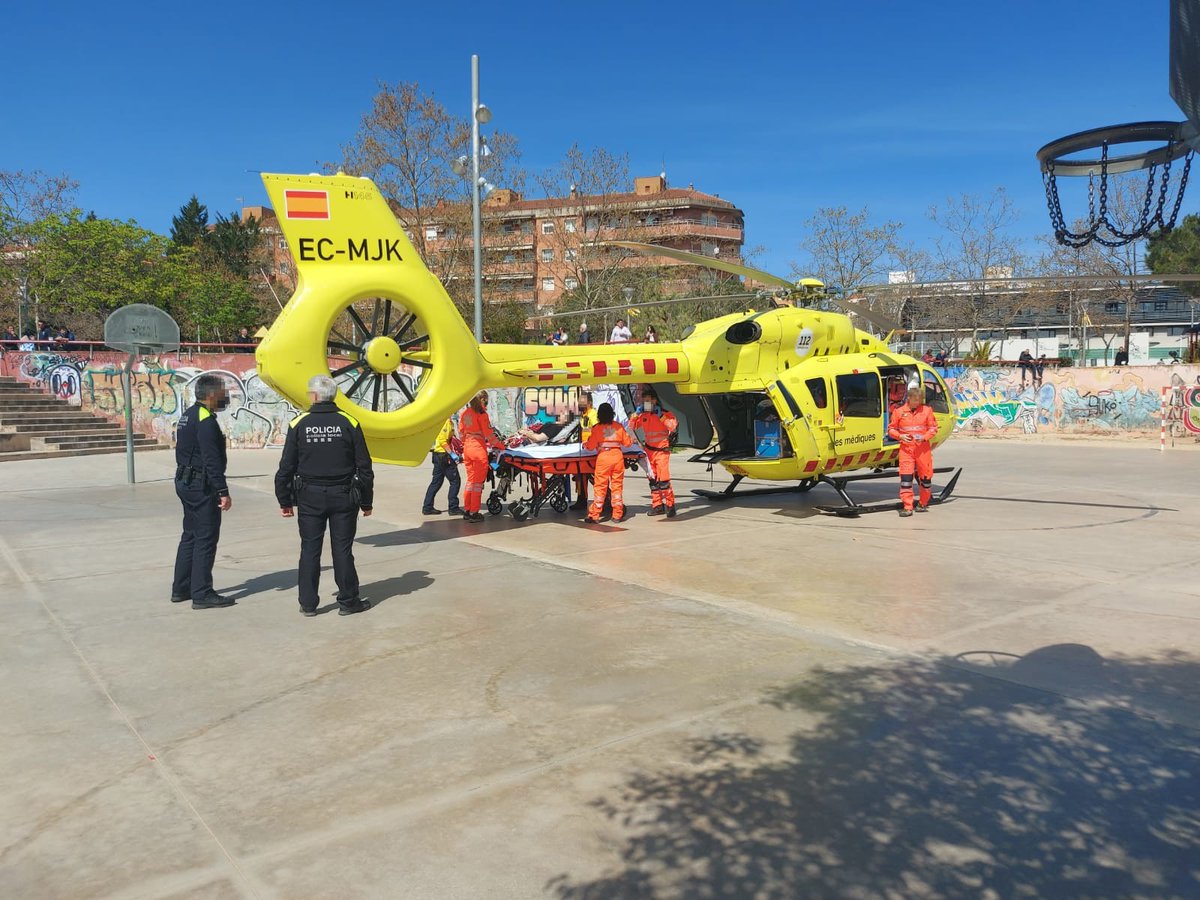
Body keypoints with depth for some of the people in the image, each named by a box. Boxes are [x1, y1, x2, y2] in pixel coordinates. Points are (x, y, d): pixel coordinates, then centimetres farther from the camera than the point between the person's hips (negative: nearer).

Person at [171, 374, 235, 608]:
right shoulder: (206, 421, -18)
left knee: (191, 535, 17)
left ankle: (180, 588, 24)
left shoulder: (188, 415, 14)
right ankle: (202, 594, -1)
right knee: (206, 538, -5)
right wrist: (223, 492, -23)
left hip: (185, 481, 10)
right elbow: (212, 460, -23)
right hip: (202, 486, -10)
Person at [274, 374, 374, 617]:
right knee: (342, 549, 6)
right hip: (343, 496, 0)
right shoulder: (349, 423, -3)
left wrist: (285, 501, 9)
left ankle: (308, 603, 14)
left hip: (309, 497, 0)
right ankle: (348, 601, 13)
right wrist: (366, 501, 7)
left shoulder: (299, 424, -3)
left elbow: (286, 467, -1)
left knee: (310, 550, 8)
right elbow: (364, 467, -1)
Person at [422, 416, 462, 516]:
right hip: (444, 455, -10)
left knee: (436, 482, 12)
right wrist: (452, 453, -22)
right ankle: (453, 508, 0)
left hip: (438, 454, 10)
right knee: (455, 481, -3)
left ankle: (427, 508, 13)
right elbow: (442, 440, -22)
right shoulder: (447, 422, -15)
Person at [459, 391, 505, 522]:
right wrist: (500, 446, -2)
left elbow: (461, 433, 15)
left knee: (470, 480, 15)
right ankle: (474, 513, 3)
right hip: (479, 448, -7)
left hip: (467, 448, 7)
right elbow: (488, 433, -11)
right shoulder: (481, 413, -9)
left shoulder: (464, 413, 10)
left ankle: (467, 511, 17)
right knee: (478, 482, 1)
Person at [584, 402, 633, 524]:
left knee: (600, 486, 1)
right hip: (618, 456, 2)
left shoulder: (597, 428, -1)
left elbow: (590, 446, 0)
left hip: (603, 457, -2)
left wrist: (585, 443, 21)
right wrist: (632, 440, 33)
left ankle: (594, 515, 3)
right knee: (617, 485, 8)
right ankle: (617, 515, 11)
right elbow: (627, 442, 11)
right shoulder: (619, 426, 5)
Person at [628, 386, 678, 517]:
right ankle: (657, 505, 17)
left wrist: (661, 416, -21)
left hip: (662, 451, -6)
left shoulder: (665, 413, -7)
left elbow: (674, 426, -18)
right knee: (653, 479, 10)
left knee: (664, 479, -13)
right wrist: (635, 414, 3)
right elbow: (631, 427, 16)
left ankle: (670, 504, -3)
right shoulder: (643, 416, 9)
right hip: (649, 451, 6)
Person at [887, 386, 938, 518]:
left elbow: (933, 428, 7)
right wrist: (900, 436, -9)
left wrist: (924, 437, -10)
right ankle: (907, 507, -6)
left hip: (923, 448, 1)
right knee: (906, 476, -9)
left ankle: (924, 504, 26)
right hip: (906, 448, -1)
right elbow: (891, 429, 9)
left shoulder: (927, 410, 5)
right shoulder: (899, 411, 4)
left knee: (925, 476, 7)